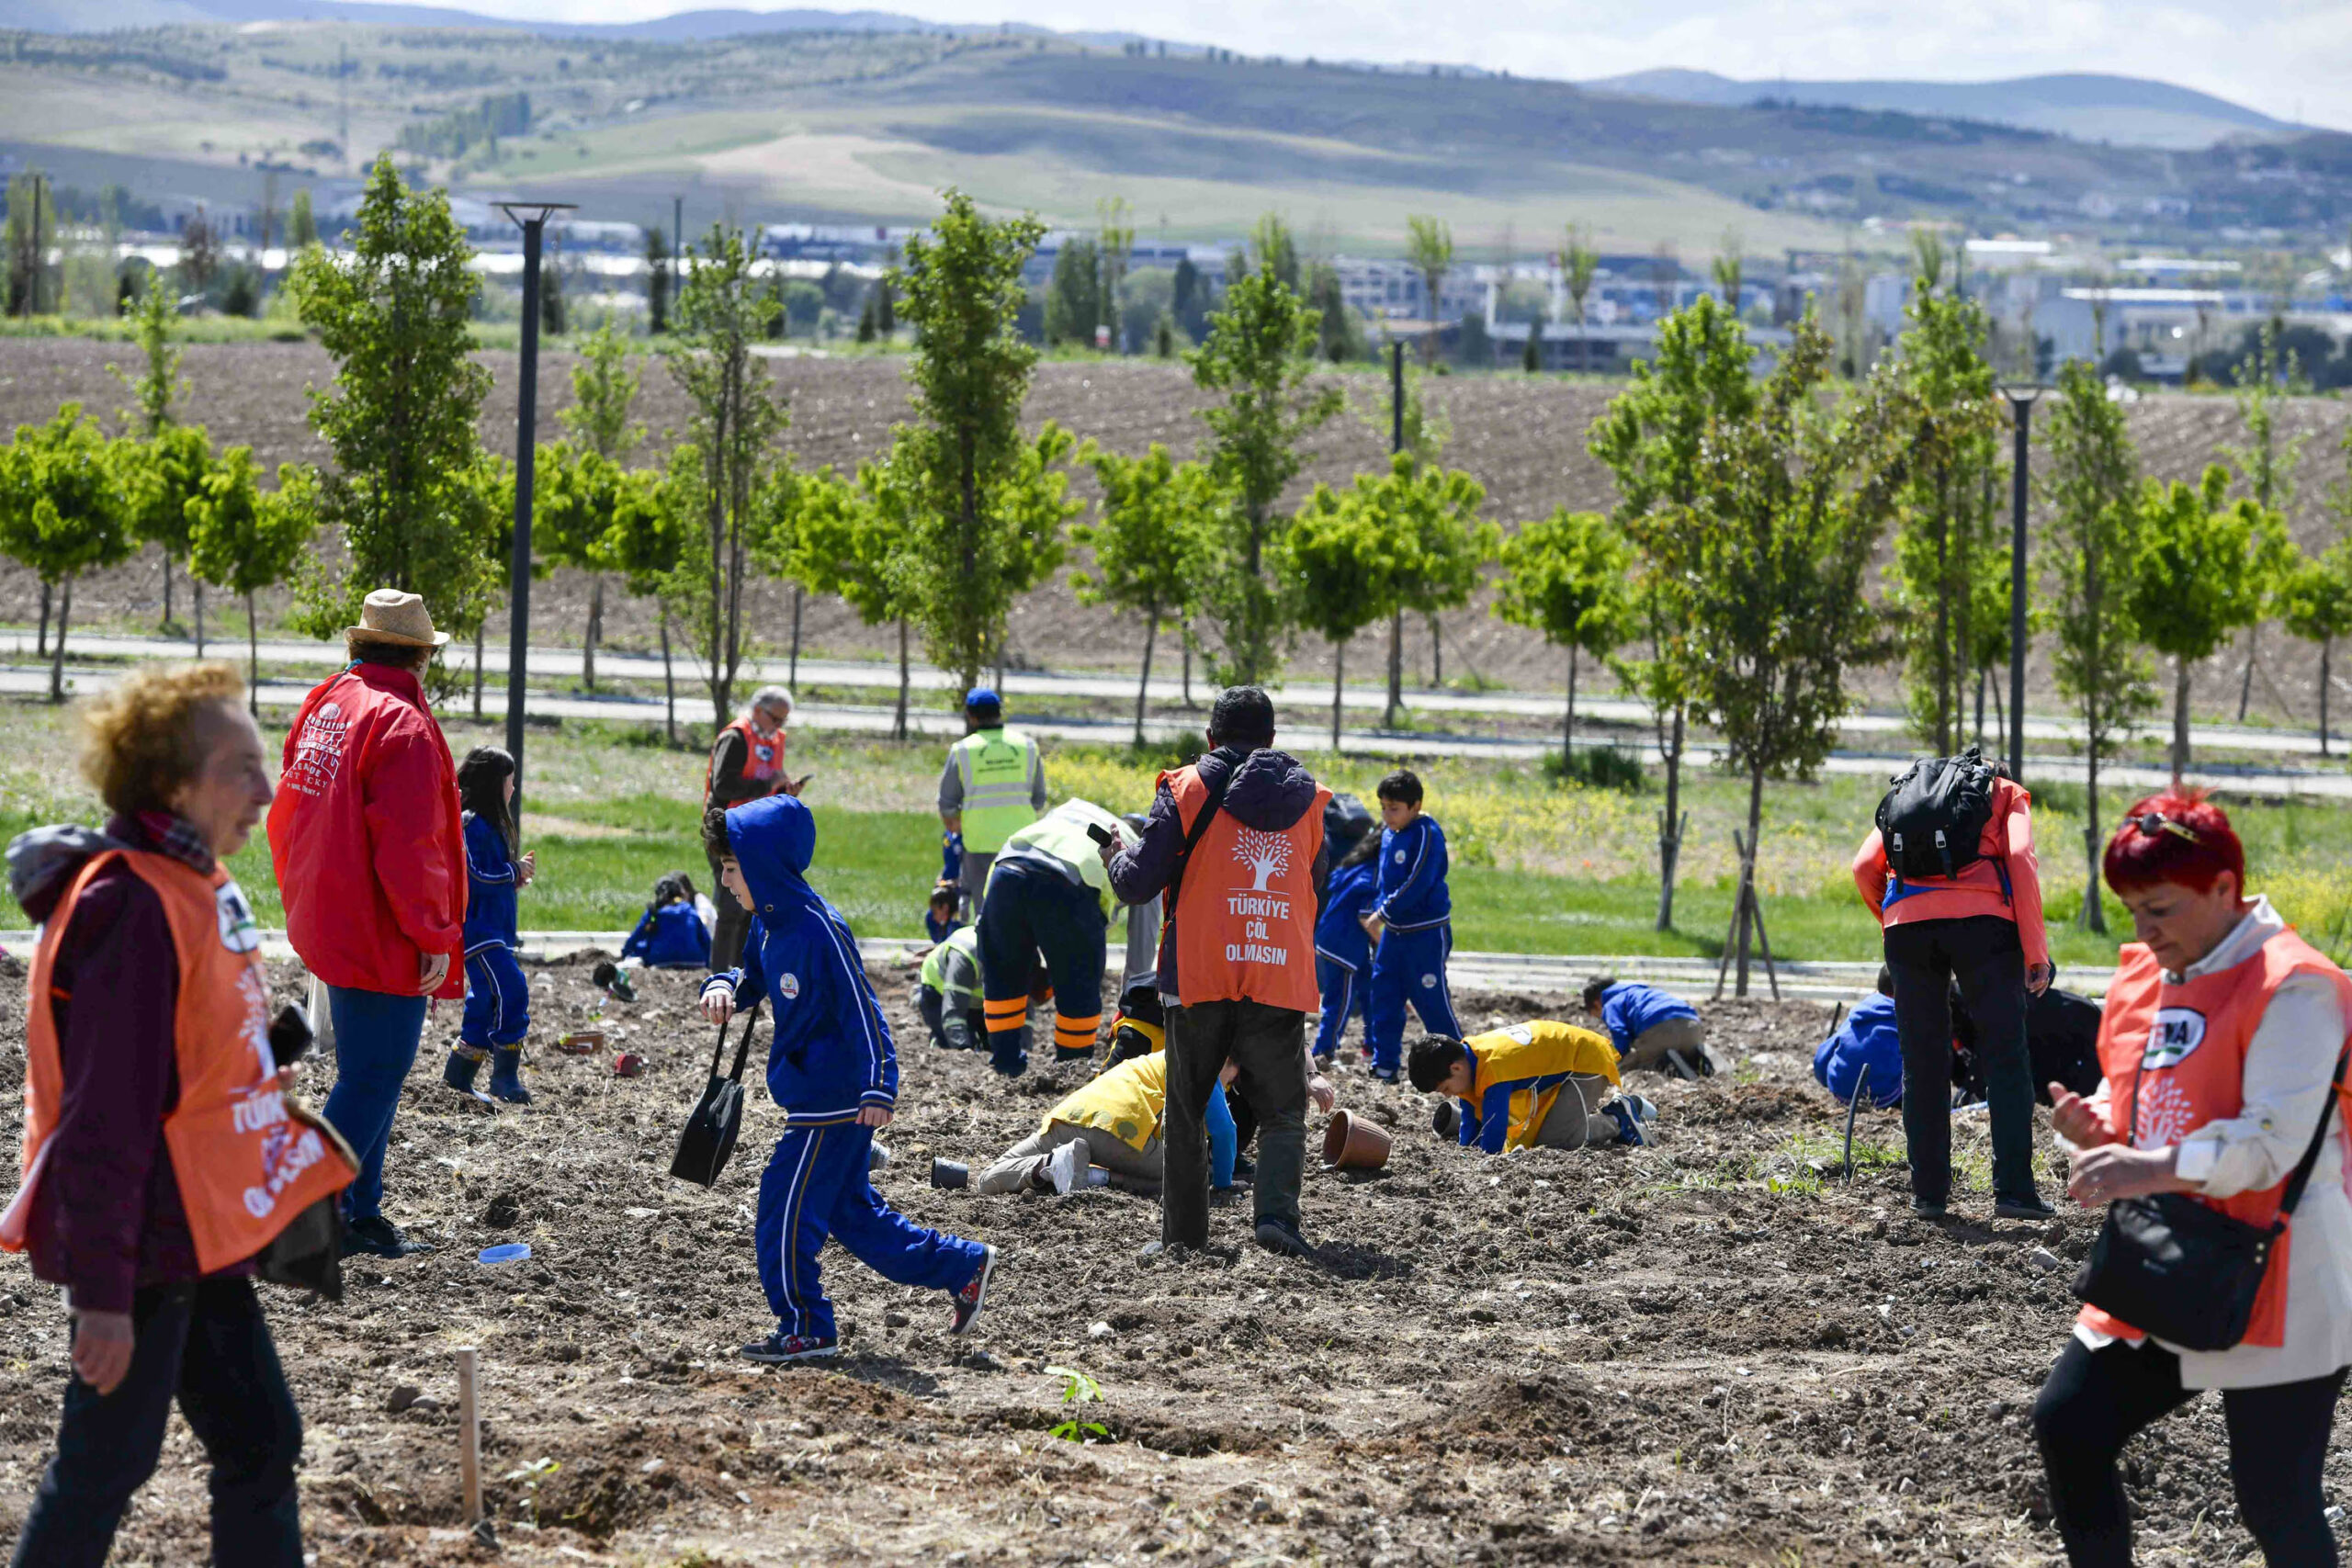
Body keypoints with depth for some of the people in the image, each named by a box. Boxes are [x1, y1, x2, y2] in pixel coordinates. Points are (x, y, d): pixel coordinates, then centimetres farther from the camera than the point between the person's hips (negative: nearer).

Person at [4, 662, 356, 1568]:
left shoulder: (197, 887, 8)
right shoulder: (133, 907, -22)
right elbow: (105, 1115, -24)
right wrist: (101, 1291, -23)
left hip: (199, 1236, 10)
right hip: (143, 1248, -10)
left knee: (259, 1438, 12)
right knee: (107, 1462, 1)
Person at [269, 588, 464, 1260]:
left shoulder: (322, 708, 11)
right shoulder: (401, 724, -17)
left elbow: (284, 819, 18)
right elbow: (406, 845, -22)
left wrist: (305, 903, 24)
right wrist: (434, 935, -16)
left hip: (331, 925, 9)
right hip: (383, 938, -9)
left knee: (367, 1072, 17)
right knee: (372, 1077, -5)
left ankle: (360, 1212, 21)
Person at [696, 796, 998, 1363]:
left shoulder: (819, 929, -20)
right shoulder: (767, 924, 8)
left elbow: (861, 1009, -21)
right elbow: (753, 976, 26)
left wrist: (876, 1088, -26)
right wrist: (723, 985, 1)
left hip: (835, 1100, -10)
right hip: (819, 1098, 10)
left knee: (784, 1213, -5)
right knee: (854, 1213, 15)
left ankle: (805, 1330, 5)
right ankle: (964, 1266, 24)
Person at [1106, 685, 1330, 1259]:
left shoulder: (1189, 789, 2)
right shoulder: (1308, 799, 12)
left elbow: (1138, 884, 1)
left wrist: (1114, 858, 22)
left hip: (1199, 975, -1)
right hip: (1280, 980, 1)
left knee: (1186, 1110, 13)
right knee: (1283, 1113, 7)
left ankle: (1183, 1232, 14)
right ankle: (1277, 1214, -16)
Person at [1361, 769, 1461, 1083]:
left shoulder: (1427, 834, -16)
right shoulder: (1388, 833, 9)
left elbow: (1417, 884, -21)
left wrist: (1381, 914, -16)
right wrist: (1375, 912, 9)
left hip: (1427, 933, -8)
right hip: (1393, 932, 8)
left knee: (1433, 1001, -6)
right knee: (1383, 997, 7)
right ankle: (1385, 1066, 14)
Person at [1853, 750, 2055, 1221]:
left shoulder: (1903, 793, 30)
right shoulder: (2008, 795, 22)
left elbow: (1865, 867, 13)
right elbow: (2020, 858, 2)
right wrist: (2036, 951, 0)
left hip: (1908, 919, 2)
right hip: (1982, 918, -2)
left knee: (1923, 1062, 10)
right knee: (2005, 1057, 2)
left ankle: (1928, 1191, 11)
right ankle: (2013, 1190, -5)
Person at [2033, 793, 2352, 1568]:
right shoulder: (2143, 980, 11)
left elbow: (2273, 1143, -24)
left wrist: (2150, 1170, -33)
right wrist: (2097, 1128, -1)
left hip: (2272, 1293, -8)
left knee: (2275, 1503, -5)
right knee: (2066, 1424, 5)